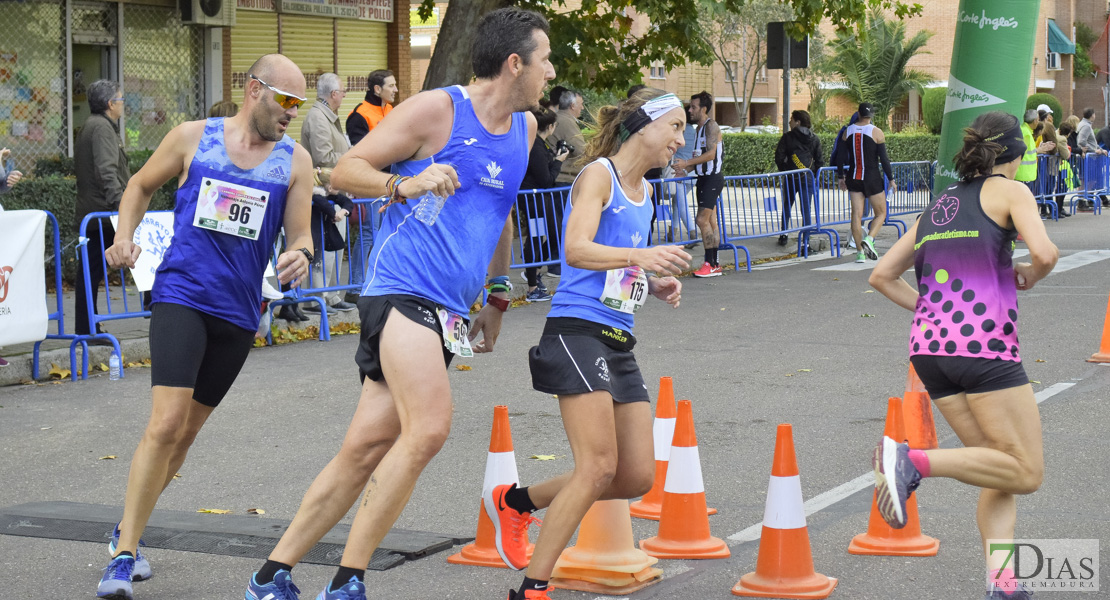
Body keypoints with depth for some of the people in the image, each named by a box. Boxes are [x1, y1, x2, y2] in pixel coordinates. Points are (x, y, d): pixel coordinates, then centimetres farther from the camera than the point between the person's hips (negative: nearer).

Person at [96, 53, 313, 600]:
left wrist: (299, 255, -18)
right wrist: (124, 236, 0)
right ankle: (123, 555, -12)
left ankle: (129, 530, 32)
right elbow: (141, 186, 16)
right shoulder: (193, 137, 2)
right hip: (180, 295, -3)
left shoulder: (295, 161, 5)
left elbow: (300, 235, 6)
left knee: (186, 432, 13)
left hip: (239, 311, 3)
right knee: (167, 422, -18)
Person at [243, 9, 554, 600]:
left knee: (366, 450, 3)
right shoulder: (435, 109, -5)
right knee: (429, 427, -23)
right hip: (401, 289, -7)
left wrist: (497, 297, 33)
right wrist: (403, 183, -21)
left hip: (446, 311, 7)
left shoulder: (524, 129, 17)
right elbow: (345, 170, -3)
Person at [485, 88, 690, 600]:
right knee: (599, 468, -16)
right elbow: (576, 250, -20)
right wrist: (638, 255, -33)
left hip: (619, 344, 9)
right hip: (578, 329, -9)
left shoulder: (643, 190, 20)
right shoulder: (599, 175, -5)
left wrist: (655, 284, 12)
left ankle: (515, 501, 23)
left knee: (637, 478, 4)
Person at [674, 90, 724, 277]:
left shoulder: (711, 126, -11)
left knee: (702, 219, -15)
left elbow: (710, 154, -20)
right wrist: (686, 171, 12)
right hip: (704, 178, 10)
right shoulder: (700, 129, 18)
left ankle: (710, 264, -14)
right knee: (711, 221, 9)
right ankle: (714, 265, 11)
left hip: (712, 178, -10)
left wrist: (686, 163, -19)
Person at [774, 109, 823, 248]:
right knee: (806, 210, 3)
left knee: (787, 207, 15)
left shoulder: (787, 137, -5)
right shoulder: (814, 139, 3)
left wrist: (784, 171, 6)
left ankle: (783, 236, 15)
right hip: (808, 179, 1)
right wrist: (815, 175, 13)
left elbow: (779, 158, -7)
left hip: (791, 178, -1)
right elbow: (819, 160, 3)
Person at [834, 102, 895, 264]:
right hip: (873, 178, -3)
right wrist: (891, 180, -1)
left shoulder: (848, 131, 3)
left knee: (856, 214, 4)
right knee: (880, 213, 8)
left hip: (853, 178, 3)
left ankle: (860, 251, -1)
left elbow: (840, 156, 5)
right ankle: (869, 239, -16)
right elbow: (884, 159, -9)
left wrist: (840, 177, 16)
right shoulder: (876, 132, -8)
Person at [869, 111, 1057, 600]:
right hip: (983, 343, -7)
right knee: (1026, 473, -3)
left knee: (1001, 471, 13)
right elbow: (1045, 252, -11)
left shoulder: (938, 206, 24)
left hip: (928, 345, 7)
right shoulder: (1009, 190, 6)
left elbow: (881, 276, 25)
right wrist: (1028, 276, 9)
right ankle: (914, 461, -20)